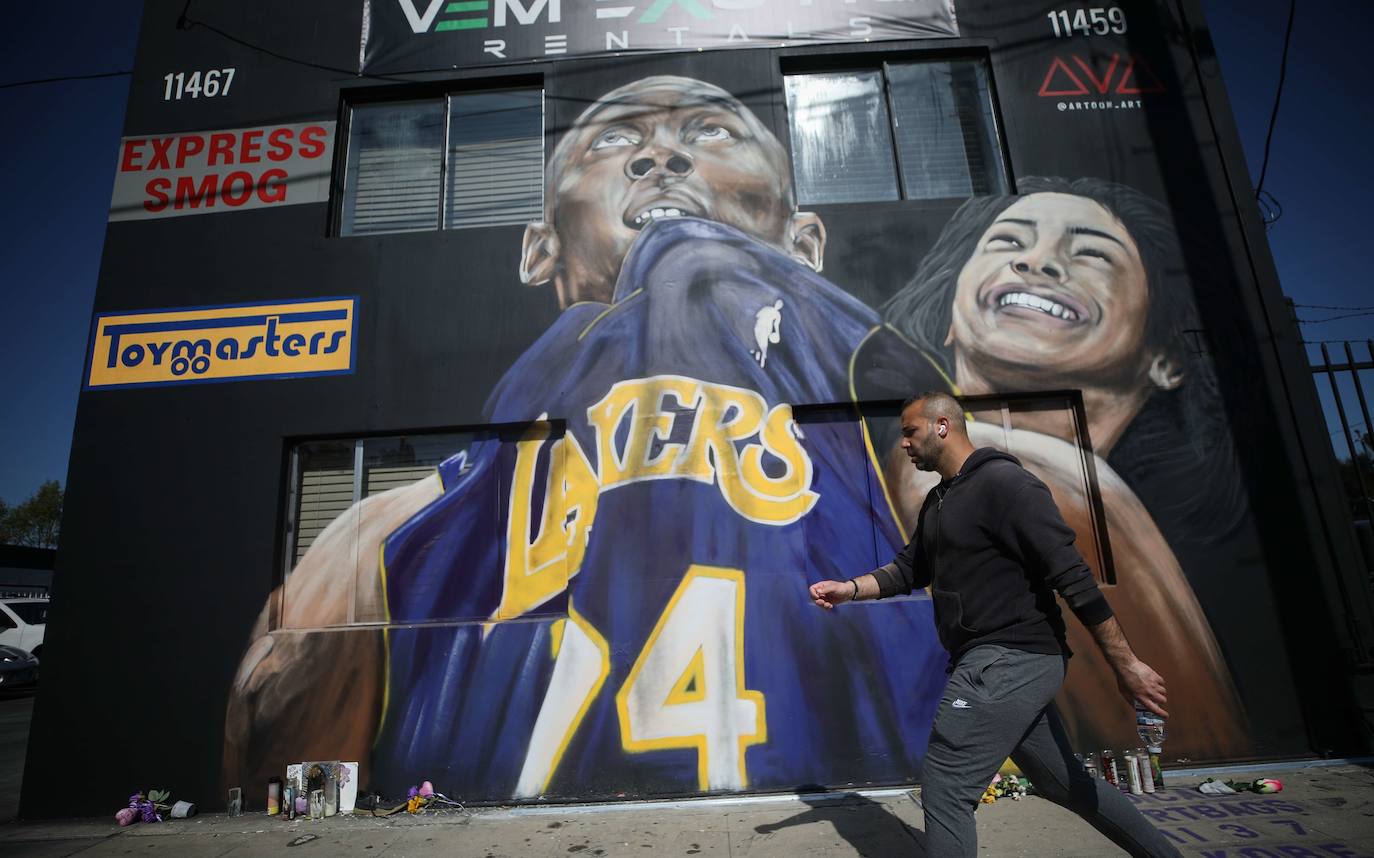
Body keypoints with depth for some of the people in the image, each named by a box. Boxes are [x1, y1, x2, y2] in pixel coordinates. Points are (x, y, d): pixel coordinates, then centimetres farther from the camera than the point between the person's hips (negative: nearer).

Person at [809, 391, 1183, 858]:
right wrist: (849, 588, 0)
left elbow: (1072, 576, -18)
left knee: (944, 792, -7)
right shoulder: (938, 501, 14)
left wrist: (1126, 664, -17)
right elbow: (909, 569, 15)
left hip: (1013, 660, -9)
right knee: (1063, 782, 22)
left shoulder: (1003, 483, -15)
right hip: (994, 661, 9)